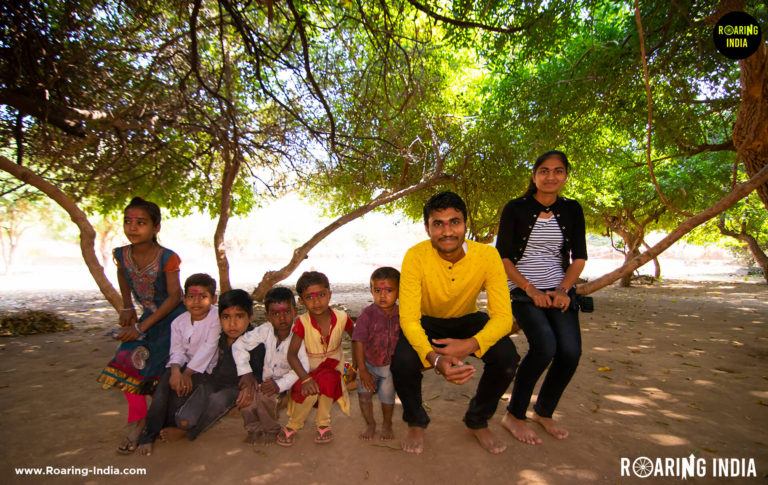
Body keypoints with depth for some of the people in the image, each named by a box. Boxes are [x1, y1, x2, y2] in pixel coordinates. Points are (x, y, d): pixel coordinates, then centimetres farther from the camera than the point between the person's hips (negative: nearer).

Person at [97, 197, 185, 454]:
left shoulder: (167, 258, -23)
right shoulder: (122, 255, -6)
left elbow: (174, 297, -22)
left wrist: (141, 327, -23)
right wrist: (127, 307, 12)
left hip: (173, 317, -5)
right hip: (146, 316, 5)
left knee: (155, 367, -8)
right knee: (128, 361, -11)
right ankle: (137, 420, 8)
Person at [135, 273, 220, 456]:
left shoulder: (217, 316, -15)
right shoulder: (178, 322, 1)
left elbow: (208, 348, -20)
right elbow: (177, 351, -6)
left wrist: (187, 372, -23)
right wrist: (176, 370, -28)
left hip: (205, 368, -4)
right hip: (184, 364, 4)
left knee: (181, 388, -27)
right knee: (165, 384, -23)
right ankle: (149, 434, -14)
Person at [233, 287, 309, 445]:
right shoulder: (265, 331, -9)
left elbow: (303, 367, -29)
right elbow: (239, 344, -2)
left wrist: (280, 384, -36)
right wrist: (245, 372, -10)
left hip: (286, 383, -4)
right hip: (266, 381, 4)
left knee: (265, 395, -29)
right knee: (246, 396, -20)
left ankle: (271, 431, 0)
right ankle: (255, 428, 11)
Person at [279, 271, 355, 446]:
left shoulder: (341, 318, -14)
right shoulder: (302, 322, -17)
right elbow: (292, 354, -23)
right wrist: (305, 378, -36)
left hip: (333, 368, 1)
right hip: (309, 370, 0)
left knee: (326, 381, -32)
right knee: (309, 391, -30)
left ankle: (323, 423, -5)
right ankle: (293, 426, 1)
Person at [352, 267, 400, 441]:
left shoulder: (401, 315, -13)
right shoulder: (367, 314, -19)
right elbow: (359, 342, -15)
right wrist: (362, 370, -13)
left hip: (390, 364, 1)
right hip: (368, 363, -1)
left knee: (387, 395, 6)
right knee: (364, 393, -3)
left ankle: (387, 424, 36)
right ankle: (370, 424, 25)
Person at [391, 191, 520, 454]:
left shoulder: (487, 256, -25)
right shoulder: (415, 257, -29)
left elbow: (503, 317, -26)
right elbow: (408, 318, -30)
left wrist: (471, 344, -45)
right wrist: (435, 358, -48)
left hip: (467, 319, 2)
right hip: (426, 322, -1)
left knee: (506, 357, -24)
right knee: (402, 362, -29)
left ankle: (478, 422, 8)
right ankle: (416, 423, 6)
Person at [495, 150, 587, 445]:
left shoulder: (572, 210, 8)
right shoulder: (515, 209, -3)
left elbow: (579, 256, 7)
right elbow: (502, 256, -5)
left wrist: (562, 290, -8)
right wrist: (530, 289, -13)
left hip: (559, 291, 4)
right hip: (522, 290, -3)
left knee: (571, 351, -16)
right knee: (545, 345, -25)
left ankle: (544, 413, 11)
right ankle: (514, 416, -4)